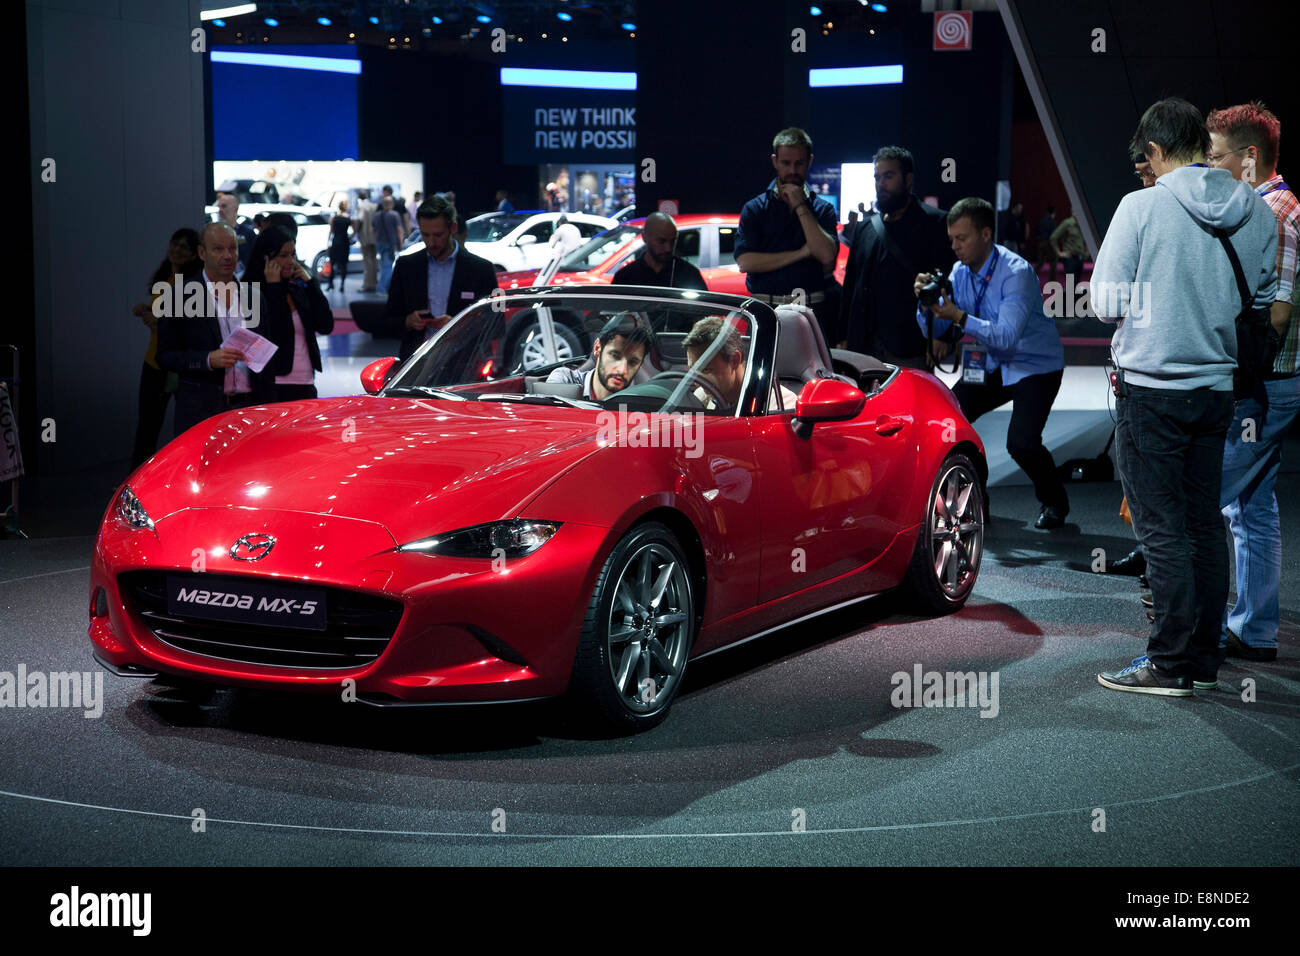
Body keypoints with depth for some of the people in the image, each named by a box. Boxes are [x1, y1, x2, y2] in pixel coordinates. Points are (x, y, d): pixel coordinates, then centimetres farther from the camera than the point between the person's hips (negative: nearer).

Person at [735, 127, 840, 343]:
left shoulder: (823, 209, 12)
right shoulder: (755, 208, 9)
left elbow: (827, 256, -6)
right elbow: (744, 262, -4)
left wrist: (800, 207, -4)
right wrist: (800, 254, -5)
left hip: (811, 311, 1)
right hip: (765, 309, -1)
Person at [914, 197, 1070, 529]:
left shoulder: (1016, 272, -22)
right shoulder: (960, 272, 0)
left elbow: (1007, 336, -31)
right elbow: (934, 329, 0)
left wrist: (960, 318, -40)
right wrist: (927, 303, -20)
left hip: (1035, 367, -7)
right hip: (992, 367, 7)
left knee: (1021, 443, -23)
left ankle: (1054, 502, 7)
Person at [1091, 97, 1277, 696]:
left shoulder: (1142, 207, -11)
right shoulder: (1257, 213, 3)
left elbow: (1107, 304, -9)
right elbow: (1266, 304, 10)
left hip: (1152, 386, -5)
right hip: (1219, 387, 5)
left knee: (1162, 528, -2)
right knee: (1205, 523, 12)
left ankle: (1170, 664, 0)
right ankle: (1203, 660, 18)